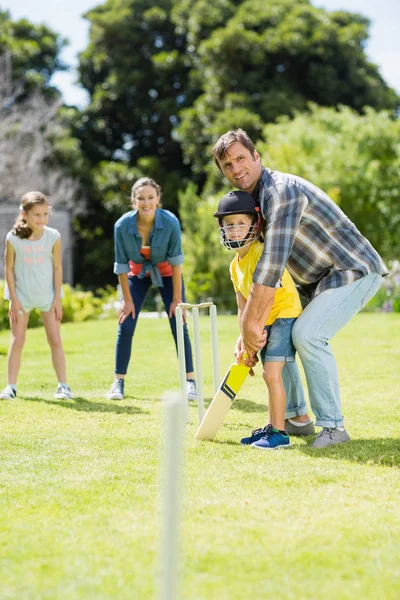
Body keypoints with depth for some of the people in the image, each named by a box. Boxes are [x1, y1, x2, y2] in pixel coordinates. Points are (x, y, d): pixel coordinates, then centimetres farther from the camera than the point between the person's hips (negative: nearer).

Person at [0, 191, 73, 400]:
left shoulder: (53, 237, -10)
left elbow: (57, 268, -3)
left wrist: (57, 299, -4)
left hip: (47, 296, 1)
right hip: (22, 296, -1)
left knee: (55, 340, 1)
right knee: (17, 341, 1)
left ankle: (63, 385, 7)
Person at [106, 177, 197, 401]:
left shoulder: (171, 223, -29)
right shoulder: (122, 226, -26)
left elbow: (176, 262, -21)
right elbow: (122, 266, -15)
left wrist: (177, 299, -18)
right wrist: (128, 300, -10)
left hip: (166, 272, -1)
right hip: (138, 272, 1)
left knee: (179, 326, -9)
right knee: (125, 327, -5)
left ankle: (190, 381, -1)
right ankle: (118, 382, 5)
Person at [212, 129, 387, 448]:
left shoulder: (282, 190, -26)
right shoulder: (254, 198, 6)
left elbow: (271, 265, -32)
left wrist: (252, 326, -29)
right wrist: (247, 330, -5)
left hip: (355, 270, -10)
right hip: (319, 278, 10)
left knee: (308, 335, -25)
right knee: (272, 333, 6)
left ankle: (333, 426, -15)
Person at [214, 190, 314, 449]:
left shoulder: (262, 252, -19)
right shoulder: (235, 265, 9)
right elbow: (243, 305, 9)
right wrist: (243, 337, -3)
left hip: (285, 314, -9)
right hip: (267, 321, 9)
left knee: (272, 373, -15)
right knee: (270, 375, 16)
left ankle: (279, 433, -9)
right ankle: (272, 427, 28)